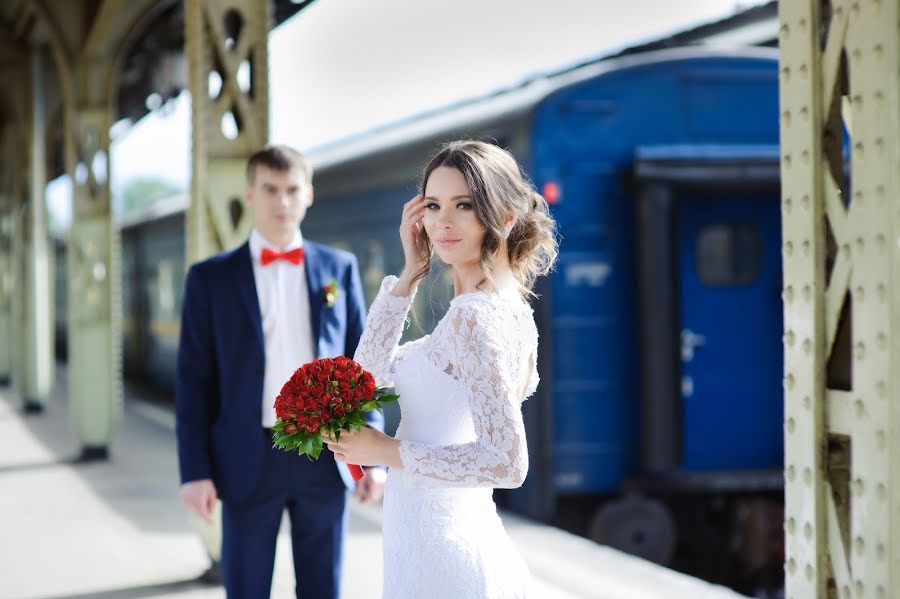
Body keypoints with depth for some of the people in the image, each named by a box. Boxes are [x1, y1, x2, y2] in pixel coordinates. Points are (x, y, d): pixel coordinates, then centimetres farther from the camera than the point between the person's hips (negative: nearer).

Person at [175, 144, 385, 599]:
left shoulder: (339, 268, 7)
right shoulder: (211, 278, 2)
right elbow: (194, 382, 0)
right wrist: (195, 470, -7)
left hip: (324, 457, 2)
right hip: (250, 460, -1)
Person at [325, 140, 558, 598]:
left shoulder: (472, 314, -19)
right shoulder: (509, 307, 8)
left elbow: (506, 462, -24)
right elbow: (374, 369, 16)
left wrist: (390, 451, -15)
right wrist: (412, 270, 7)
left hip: (437, 552, -9)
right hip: (475, 543, 9)